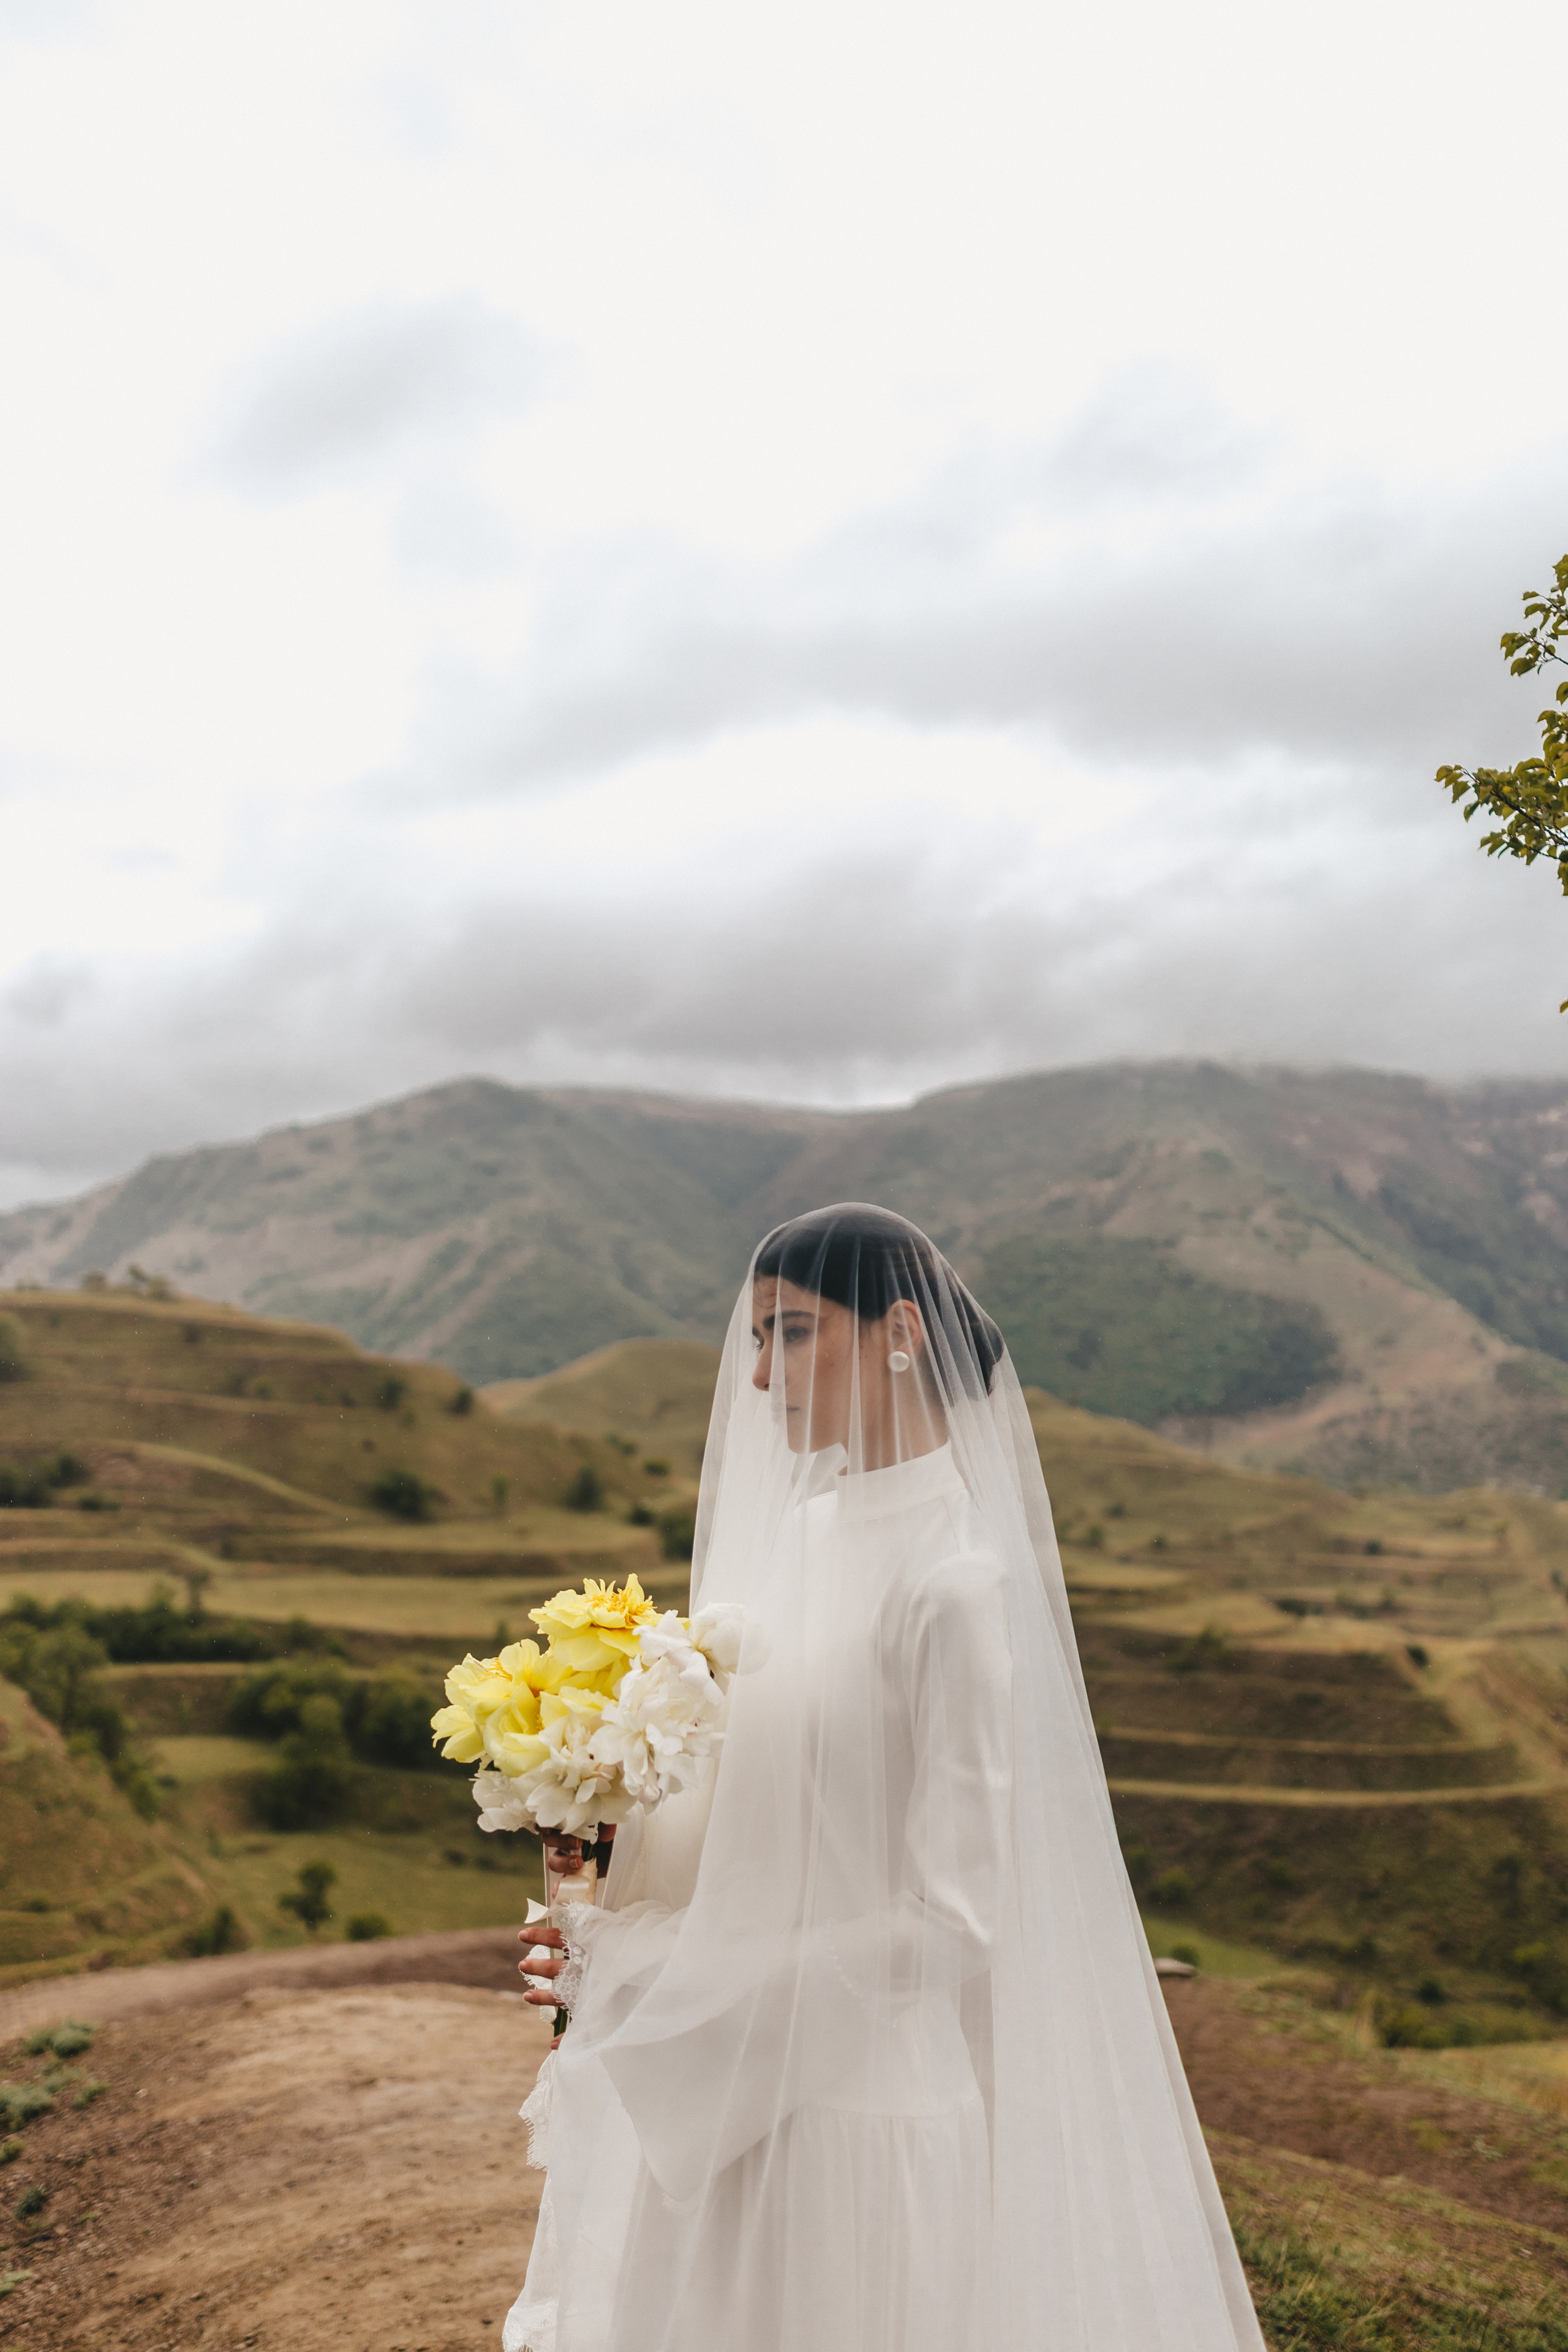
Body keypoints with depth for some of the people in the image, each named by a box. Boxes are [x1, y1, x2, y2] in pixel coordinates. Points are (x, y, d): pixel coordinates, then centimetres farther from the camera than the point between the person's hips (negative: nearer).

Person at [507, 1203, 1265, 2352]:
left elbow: (949, 1926, -21)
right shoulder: (798, 1538, 3)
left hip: (872, 2112, -7)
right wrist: (610, 1939, -1)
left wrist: (657, 1971, -17)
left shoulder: (959, 1586, -21)